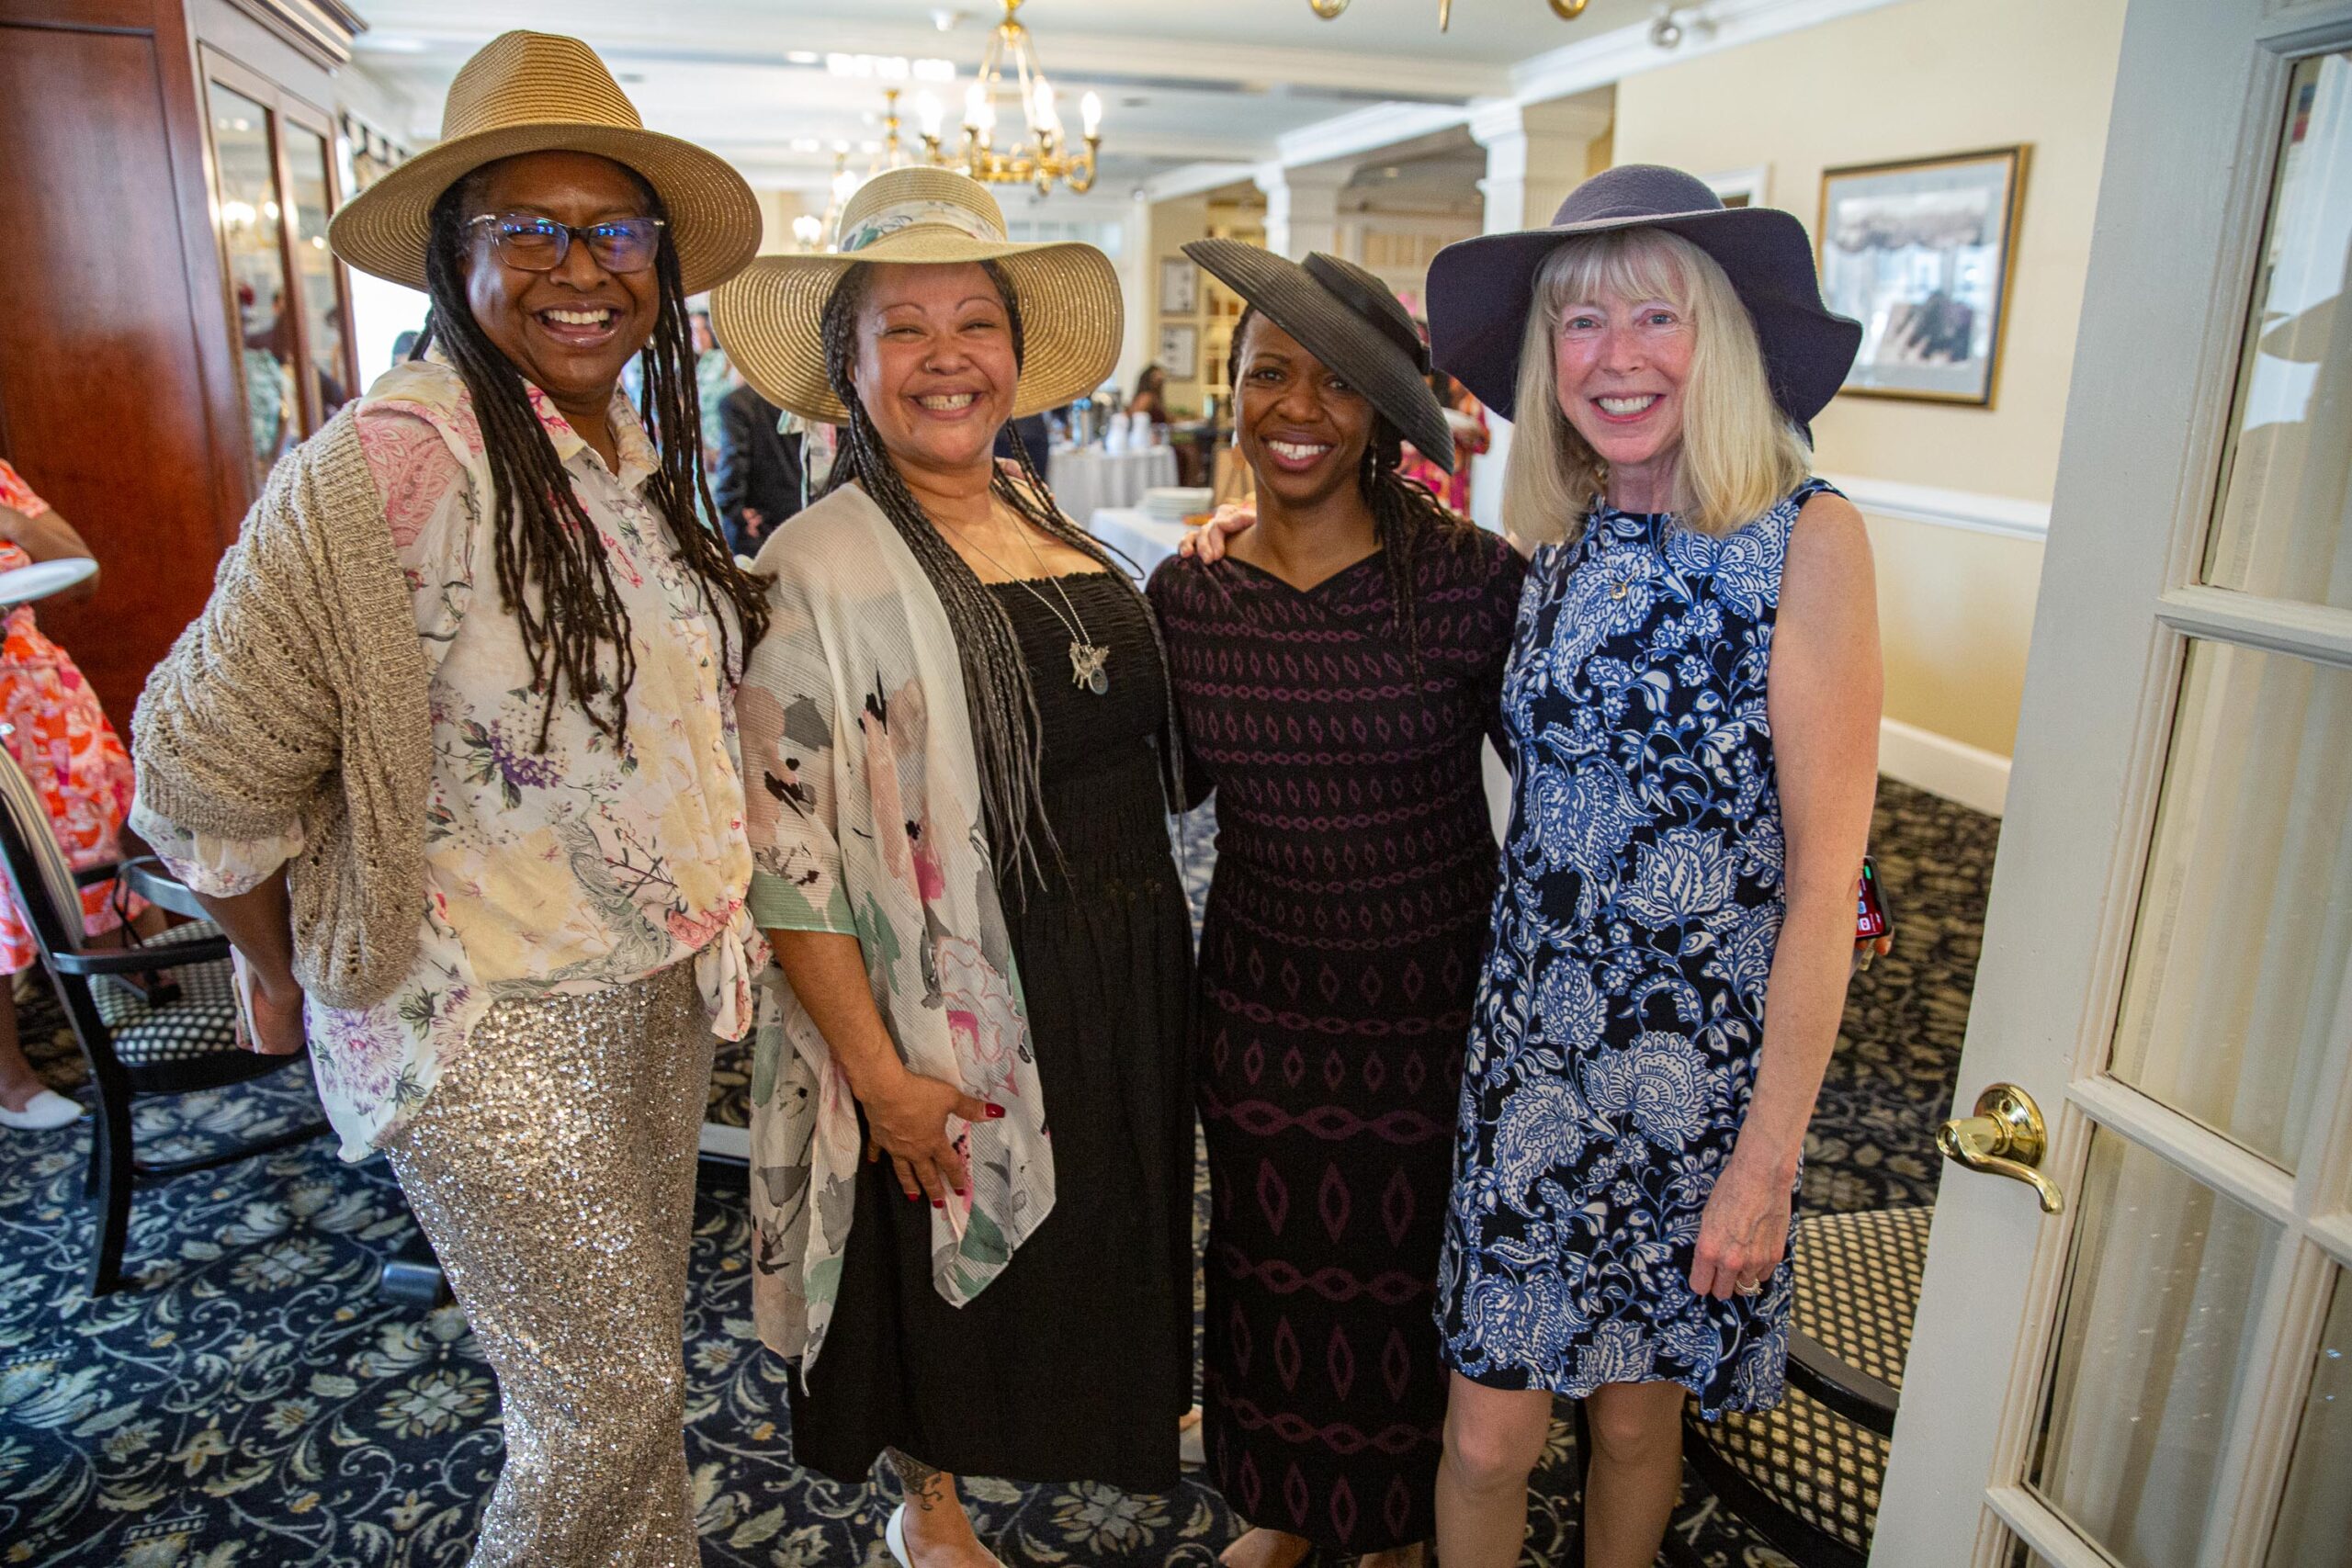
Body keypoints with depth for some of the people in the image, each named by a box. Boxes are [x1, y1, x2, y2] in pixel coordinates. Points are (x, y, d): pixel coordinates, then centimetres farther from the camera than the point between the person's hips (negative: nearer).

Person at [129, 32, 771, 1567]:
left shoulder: (643, 454, 3)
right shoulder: (387, 469, -21)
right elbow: (208, 767, -15)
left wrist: (701, 929, 11)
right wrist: (293, 978, -2)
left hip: (657, 981, 7)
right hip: (496, 1022, -7)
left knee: (640, 1354, 22)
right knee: (614, 1402, 6)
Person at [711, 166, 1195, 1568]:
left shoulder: (1058, 525, 5)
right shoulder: (819, 569, -15)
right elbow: (787, 854, -17)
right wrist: (878, 1073, -18)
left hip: (1128, 975, 6)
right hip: (955, 1006, -6)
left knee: (1104, 1239, 24)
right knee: (955, 1269, 15)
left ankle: (1125, 1415, 54)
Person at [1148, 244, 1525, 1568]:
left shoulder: (1469, 577, -16)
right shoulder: (1187, 592, -5)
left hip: (1438, 997, -2)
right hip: (1263, 996, 3)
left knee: (1411, 1273, 17)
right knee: (1272, 1261, 20)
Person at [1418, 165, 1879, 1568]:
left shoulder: (1805, 537, -13)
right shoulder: (1567, 542, 2)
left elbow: (1825, 879, -14)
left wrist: (1771, 1155, -13)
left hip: (1704, 1061, -3)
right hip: (1533, 1041, 3)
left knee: (1637, 1416, 18)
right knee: (1490, 1433, 10)